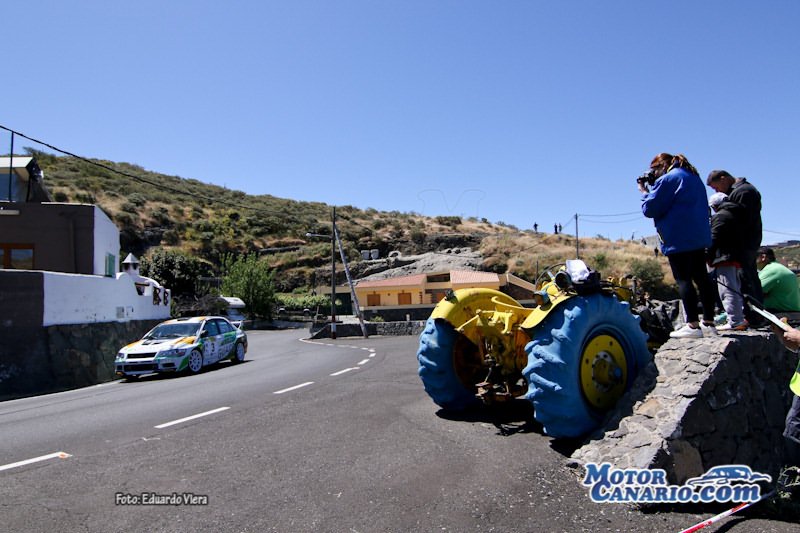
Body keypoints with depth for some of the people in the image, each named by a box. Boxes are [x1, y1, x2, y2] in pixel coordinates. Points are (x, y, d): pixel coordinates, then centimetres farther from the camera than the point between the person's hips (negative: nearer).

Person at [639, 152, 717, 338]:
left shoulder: (667, 179, -9)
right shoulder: (694, 176, 19)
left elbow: (650, 209, -7)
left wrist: (645, 192, 7)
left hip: (679, 239, -9)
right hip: (699, 237, 9)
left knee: (683, 280, -7)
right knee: (701, 277, 9)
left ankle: (693, 325, -9)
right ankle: (708, 323, 13)